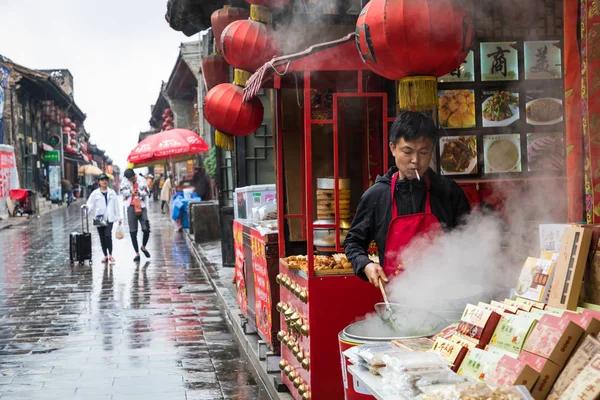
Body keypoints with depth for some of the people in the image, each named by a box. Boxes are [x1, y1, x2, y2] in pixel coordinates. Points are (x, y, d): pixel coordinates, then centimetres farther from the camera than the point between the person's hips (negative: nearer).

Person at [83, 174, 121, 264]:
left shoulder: (112, 193, 8)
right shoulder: (95, 193, 4)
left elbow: (116, 205, 10)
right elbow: (91, 204, -2)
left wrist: (119, 217, 9)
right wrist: (87, 206, -25)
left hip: (109, 218, -1)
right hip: (99, 218, 1)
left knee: (108, 235, -16)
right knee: (102, 237, 6)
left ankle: (110, 254, -8)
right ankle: (105, 255, 15)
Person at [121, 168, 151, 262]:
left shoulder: (142, 181, 3)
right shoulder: (125, 181, 7)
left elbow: (146, 192, 0)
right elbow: (122, 191, 0)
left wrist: (139, 193, -20)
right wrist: (130, 192, -16)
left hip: (142, 207, -1)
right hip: (131, 208, 1)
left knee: (146, 229, -8)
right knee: (133, 232, 2)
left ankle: (143, 247, 21)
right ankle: (137, 253, 12)